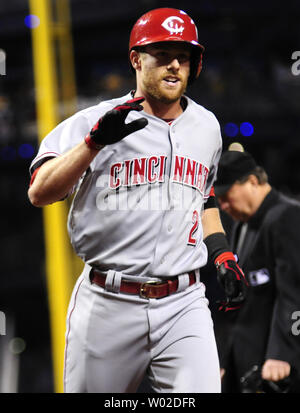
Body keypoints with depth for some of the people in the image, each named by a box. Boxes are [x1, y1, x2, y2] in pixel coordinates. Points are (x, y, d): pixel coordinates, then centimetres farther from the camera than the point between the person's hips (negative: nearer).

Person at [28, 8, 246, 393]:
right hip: (107, 306, -2)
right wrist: (96, 140, -24)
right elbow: (39, 193, -15)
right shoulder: (92, 121, -3)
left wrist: (220, 251, 16)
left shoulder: (206, 127, 13)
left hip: (183, 304, 3)